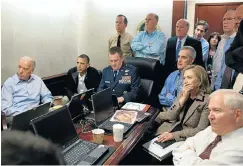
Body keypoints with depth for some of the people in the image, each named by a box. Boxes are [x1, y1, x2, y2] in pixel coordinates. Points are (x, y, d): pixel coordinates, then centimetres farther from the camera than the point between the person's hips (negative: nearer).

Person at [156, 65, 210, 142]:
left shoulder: (207, 101, -12)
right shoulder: (183, 93, 7)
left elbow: (200, 130, -15)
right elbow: (170, 117, -1)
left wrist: (174, 135, -22)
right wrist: (183, 97, -11)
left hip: (185, 139, -5)